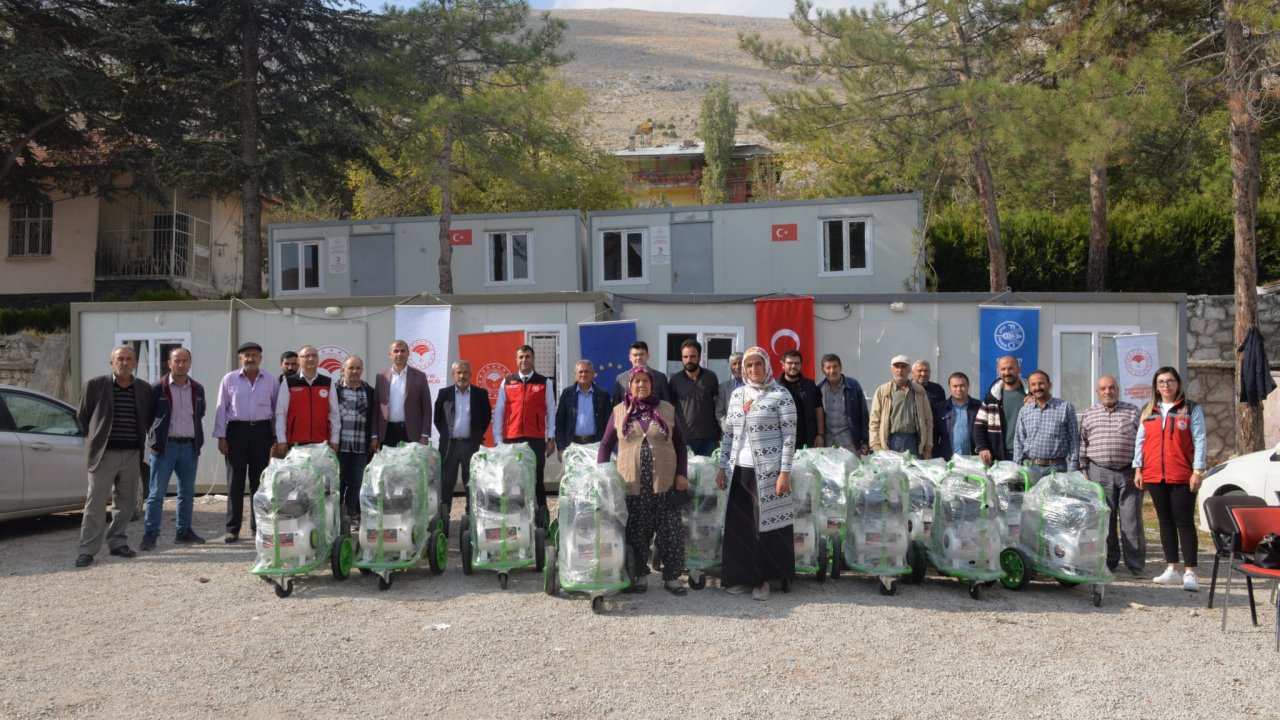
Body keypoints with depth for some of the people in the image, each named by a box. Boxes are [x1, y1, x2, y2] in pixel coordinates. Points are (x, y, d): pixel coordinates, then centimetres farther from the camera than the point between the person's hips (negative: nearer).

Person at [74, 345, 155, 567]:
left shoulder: (144, 390, 8)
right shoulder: (95, 385, 0)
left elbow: (148, 420, 18)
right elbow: (82, 416, 8)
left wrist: (141, 441, 10)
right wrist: (95, 440, 9)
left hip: (132, 455, 3)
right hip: (104, 453, -3)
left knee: (126, 502, 9)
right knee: (95, 503, -3)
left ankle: (117, 542, 20)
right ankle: (88, 550, 0)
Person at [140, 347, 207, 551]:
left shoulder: (197, 389, 10)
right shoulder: (158, 389, -3)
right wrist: (153, 442, -2)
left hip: (190, 446, 5)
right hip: (165, 446, -5)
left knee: (187, 493, 10)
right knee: (157, 493, -2)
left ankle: (184, 532, 19)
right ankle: (150, 535, 2)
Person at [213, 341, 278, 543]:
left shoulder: (270, 381, 5)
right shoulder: (229, 379, 3)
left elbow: (277, 409, 8)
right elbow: (221, 408, 4)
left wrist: (277, 437, 5)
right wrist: (221, 436, -1)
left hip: (261, 431, 1)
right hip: (236, 430, -1)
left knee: (259, 481, 7)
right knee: (235, 482, 1)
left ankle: (259, 525, 16)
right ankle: (232, 529, 6)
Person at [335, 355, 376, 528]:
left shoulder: (369, 392, 10)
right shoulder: (335, 389, 3)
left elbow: (374, 417, 9)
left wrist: (374, 438, 2)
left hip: (361, 446, 2)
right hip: (339, 444, -2)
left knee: (355, 482, 6)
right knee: (338, 481, 4)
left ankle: (351, 516, 13)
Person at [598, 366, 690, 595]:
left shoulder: (667, 410, 6)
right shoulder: (619, 412, 6)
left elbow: (680, 444, 9)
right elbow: (606, 445, 10)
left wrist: (682, 474, 1)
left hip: (665, 483, 0)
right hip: (632, 485, 0)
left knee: (671, 532, 1)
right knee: (636, 533, 7)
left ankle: (672, 576, 12)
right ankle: (639, 575, 20)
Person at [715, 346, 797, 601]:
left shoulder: (780, 395, -5)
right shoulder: (736, 394, 11)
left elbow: (789, 436, -8)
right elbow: (728, 434, 15)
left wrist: (785, 472, -14)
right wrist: (722, 467, 11)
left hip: (767, 470, -5)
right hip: (739, 470, 5)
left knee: (766, 524, 1)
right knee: (738, 524, 6)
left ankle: (764, 579, 11)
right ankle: (742, 576, 16)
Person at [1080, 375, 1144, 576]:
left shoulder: (1133, 412, 8)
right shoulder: (1089, 415, 11)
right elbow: (1082, 445, 11)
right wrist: (1084, 472, 5)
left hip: (1129, 473, -1)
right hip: (1100, 472, 1)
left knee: (1131, 521, -1)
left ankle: (1135, 565, 5)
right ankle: (1108, 562, 13)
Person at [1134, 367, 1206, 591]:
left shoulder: (1191, 409, 1)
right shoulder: (1148, 411, 13)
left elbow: (1200, 440, -4)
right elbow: (1140, 441, 13)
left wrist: (1197, 471, -11)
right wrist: (1138, 469, 6)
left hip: (1182, 477, -4)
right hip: (1154, 476, 4)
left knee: (1185, 523, -5)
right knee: (1166, 522, 10)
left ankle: (1190, 572, -5)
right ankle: (1172, 569, 16)